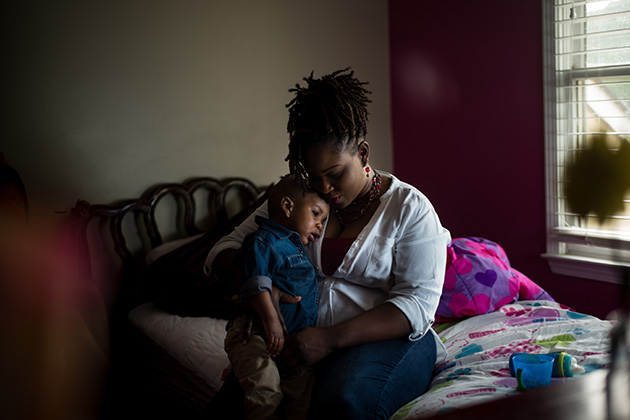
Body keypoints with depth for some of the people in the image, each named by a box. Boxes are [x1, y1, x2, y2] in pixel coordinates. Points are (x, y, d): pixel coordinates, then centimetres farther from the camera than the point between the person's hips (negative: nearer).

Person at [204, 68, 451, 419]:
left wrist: (330, 338, -24)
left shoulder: (409, 207, -3)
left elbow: (417, 302, -12)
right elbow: (227, 249, 9)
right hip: (300, 338, 3)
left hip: (388, 338, -2)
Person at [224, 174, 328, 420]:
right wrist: (272, 321, -27)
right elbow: (256, 284, -20)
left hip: (291, 336, 10)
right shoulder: (263, 241, -8)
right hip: (255, 334, -10)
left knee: (302, 386, 6)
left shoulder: (298, 248, 25)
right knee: (265, 390, -28)